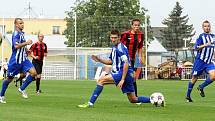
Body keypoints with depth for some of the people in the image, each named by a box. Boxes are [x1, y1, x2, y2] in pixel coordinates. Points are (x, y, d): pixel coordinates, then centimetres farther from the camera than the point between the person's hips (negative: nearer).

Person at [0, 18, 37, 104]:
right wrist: (26, 43, -23)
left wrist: (26, 50, 16)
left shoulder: (21, 33, 13)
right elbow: (16, 46, -28)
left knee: (33, 72, -10)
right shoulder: (16, 34, -15)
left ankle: (22, 89, 3)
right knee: (10, 78, 4)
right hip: (15, 60, -8)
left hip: (23, 59, 8)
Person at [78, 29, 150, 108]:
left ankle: (90, 103, -14)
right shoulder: (114, 48, 16)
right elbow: (110, 61, 25)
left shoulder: (121, 48, -14)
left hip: (125, 73, -10)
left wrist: (122, 79, -24)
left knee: (101, 80, -12)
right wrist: (99, 59, 9)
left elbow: (126, 64, -21)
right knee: (133, 100, 11)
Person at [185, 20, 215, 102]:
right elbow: (196, 48, -14)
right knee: (194, 79, 3)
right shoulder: (201, 36, -6)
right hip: (200, 61, -4)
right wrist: (205, 45, -26)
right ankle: (188, 96, 20)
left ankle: (201, 87, 4)